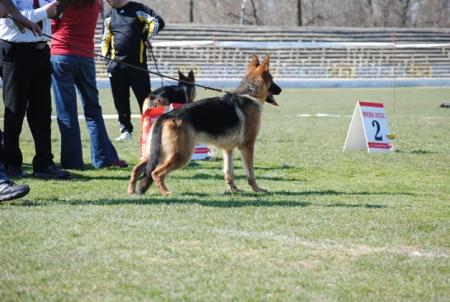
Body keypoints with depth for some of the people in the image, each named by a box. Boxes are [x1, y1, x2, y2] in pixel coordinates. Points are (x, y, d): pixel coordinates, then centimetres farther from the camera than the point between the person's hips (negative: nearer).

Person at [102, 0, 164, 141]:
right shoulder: (109, 16, 16)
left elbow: (158, 22, -2)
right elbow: (106, 38, 24)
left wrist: (147, 37, -7)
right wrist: (106, 55, 12)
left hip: (137, 63, -5)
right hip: (116, 64, 5)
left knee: (144, 97, -2)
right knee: (120, 100, 5)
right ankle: (125, 130, 14)